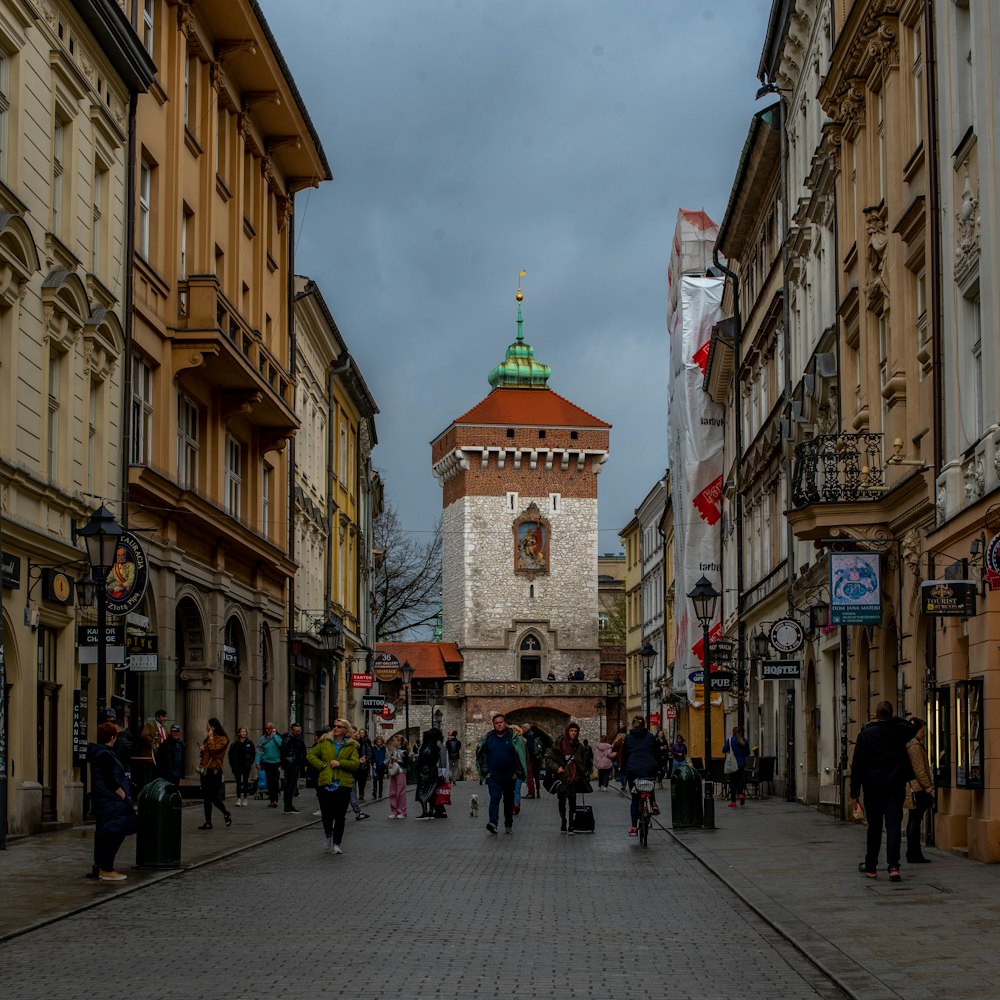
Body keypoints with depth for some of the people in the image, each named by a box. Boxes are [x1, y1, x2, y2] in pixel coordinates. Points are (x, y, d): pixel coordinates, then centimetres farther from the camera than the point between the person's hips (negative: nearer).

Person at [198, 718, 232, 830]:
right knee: (206, 798, 5)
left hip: (215, 771, -8)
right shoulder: (208, 739, 20)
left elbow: (213, 749, -20)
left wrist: (210, 738, -9)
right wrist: (202, 749, 10)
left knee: (213, 797, -7)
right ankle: (208, 822, 8)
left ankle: (226, 814, 16)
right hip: (205, 770, 8)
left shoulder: (222, 739, -5)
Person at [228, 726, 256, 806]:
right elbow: (231, 755, 6)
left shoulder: (249, 743, 3)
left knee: (245, 782, 7)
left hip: (246, 766, 1)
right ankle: (238, 798, -7)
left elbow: (253, 753, 7)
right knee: (238, 782, -8)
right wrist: (232, 765, -1)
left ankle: (244, 798, 17)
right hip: (237, 766, -1)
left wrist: (251, 762, -2)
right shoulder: (234, 743, 2)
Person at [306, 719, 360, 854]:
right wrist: (321, 765, 0)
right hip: (325, 783, 1)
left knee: (340, 816, 0)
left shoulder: (351, 746, 5)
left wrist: (340, 763, -15)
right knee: (326, 813, 0)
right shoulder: (325, 742, 9)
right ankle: (328, 834, 30)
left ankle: (336, 843, 12)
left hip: (343, 784, -1)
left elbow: (355, 764, -4)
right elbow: (310, 755, 13)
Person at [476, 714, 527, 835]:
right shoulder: (487, 738, 3)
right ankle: (493, 822, -28)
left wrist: (518, 772, -8)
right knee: (495, 797, -17)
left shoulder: (513, 737, -1)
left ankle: (509, 825, 23)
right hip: (493, 776, 0)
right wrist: (485, 771, 6)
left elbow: (521, 755, -2)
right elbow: (481, 755, 12)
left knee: (509, 800, 11)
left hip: (509, 775, 0)